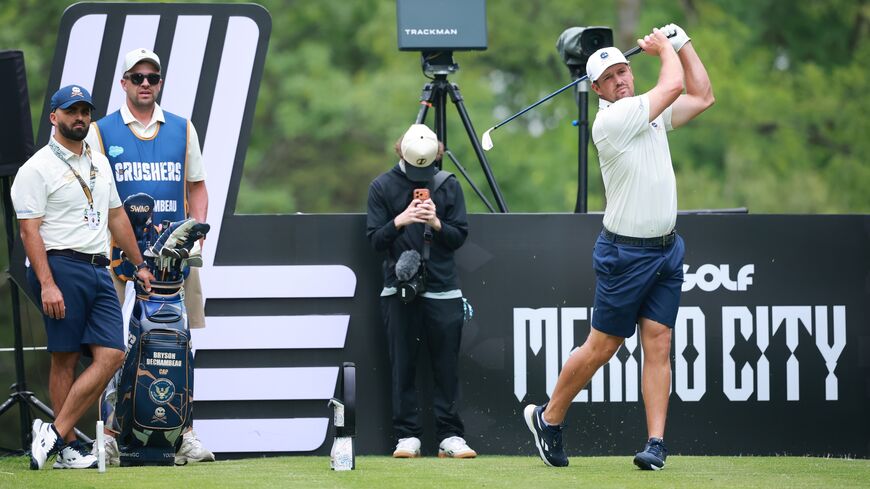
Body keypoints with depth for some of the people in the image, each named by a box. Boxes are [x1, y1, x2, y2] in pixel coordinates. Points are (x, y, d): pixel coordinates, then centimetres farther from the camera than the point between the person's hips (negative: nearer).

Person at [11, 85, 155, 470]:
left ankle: (55, 434, -8)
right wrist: (47, 284, -19)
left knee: (111, 355, -7)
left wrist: (139, 265, 25)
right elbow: (29, 231, -10)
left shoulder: (99, 164, 19)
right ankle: (67, 449, -2)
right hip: (60, 268, -7)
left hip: (99, 271, 7)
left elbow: (117, 216, 27)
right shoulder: (37, 169, -4)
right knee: (65, 359, -6)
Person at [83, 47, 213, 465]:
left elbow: (197, 186, 17)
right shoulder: (102, 131, 5)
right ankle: (108, 434, -3)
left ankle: (182, 432, 7)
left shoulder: (182, 130, 13)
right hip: (119, 254, -2)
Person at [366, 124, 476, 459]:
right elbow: (375, 239, 0)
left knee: (446, 366, 1)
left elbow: (460, 236, 4)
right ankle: (407, 435, 4)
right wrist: (400, 221, -18)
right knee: (403, 366, 0)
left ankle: (450, 436, 5)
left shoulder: (448, 186, 6)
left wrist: (436, 224, -15)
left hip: (443, 290, 1)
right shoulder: (382, 187, 3)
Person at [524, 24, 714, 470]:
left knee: (658, 345, -1)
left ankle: (656, 442, -5)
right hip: (626, 253, -7)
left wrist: (681, 43, 17)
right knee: (601, 347, 0)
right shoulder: (611, 120, -14)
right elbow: (673, 85, -14)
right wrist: (663, 47, 4)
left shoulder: (651, 115, 11)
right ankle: (547, 419, 17)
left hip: (666, 249, 7)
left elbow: (702, 96, 22)